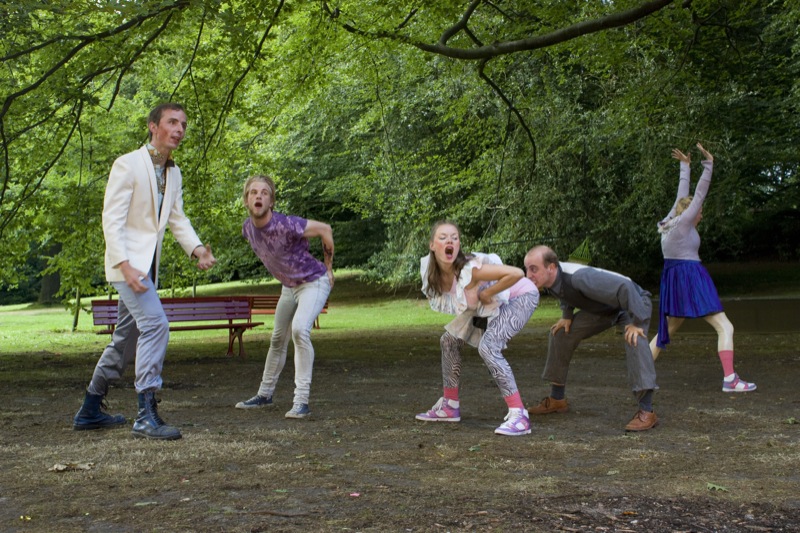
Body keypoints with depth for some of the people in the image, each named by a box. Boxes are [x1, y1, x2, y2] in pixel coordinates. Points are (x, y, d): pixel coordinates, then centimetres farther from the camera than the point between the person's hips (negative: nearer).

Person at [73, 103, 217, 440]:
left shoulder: (174, 174, 12)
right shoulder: (128, 165, -11)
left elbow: (177, 218, 12)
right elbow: (111, 219, -15)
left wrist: (196, 248, -7)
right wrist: (125, 265, -25)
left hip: (148, 264, 9)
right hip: (128, 261, -9)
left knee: (127, 338, 13)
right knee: (155, 324, -21)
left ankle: (90, 411, 25)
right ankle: (146, 415, -19)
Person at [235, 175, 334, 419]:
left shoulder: (285, 225, -30)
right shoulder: (248, 228, -8)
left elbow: (324, 230, -17)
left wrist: (328, 267, -7)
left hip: (314, 282, -8)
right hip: (289, 286, 8)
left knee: (300, 330, -27)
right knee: (278, 339, 17)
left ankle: (302, 401, -26)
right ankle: (264, 394, 33)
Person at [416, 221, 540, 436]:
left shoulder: (468, 270, -35)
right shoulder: (431, 271, -13)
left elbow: (516, 273, -42)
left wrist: (486, 293, -29)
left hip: (520, 296, -8)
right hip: (491, 304, 9)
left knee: (488, 347, -28)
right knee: (450, 340, 9)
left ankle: (519, 416, -26)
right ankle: (450, 406, 23)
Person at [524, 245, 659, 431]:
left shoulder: (579, 277, -41)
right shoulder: (548, 278, -16)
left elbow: (625, 287, -43)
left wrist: (636, 323, -37)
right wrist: (567, 315, 3)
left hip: (633, 302, -8)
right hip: (603, 309, 8)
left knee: (634, 340, -36)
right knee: (561, 333, 5)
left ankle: (646, 411, -33)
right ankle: (557, 400, 20)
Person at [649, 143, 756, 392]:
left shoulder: (672, 220, 10)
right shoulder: (683, 221, -9)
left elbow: (683, 194, 22)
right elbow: (699, 193, -13)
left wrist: (685, 166, 31)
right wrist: (708, 165, -11)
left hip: (673, 281, 9)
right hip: (690, 278, -9)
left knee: (666, 330, 17)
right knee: (725, 327, -7)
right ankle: (729, 379, -15)